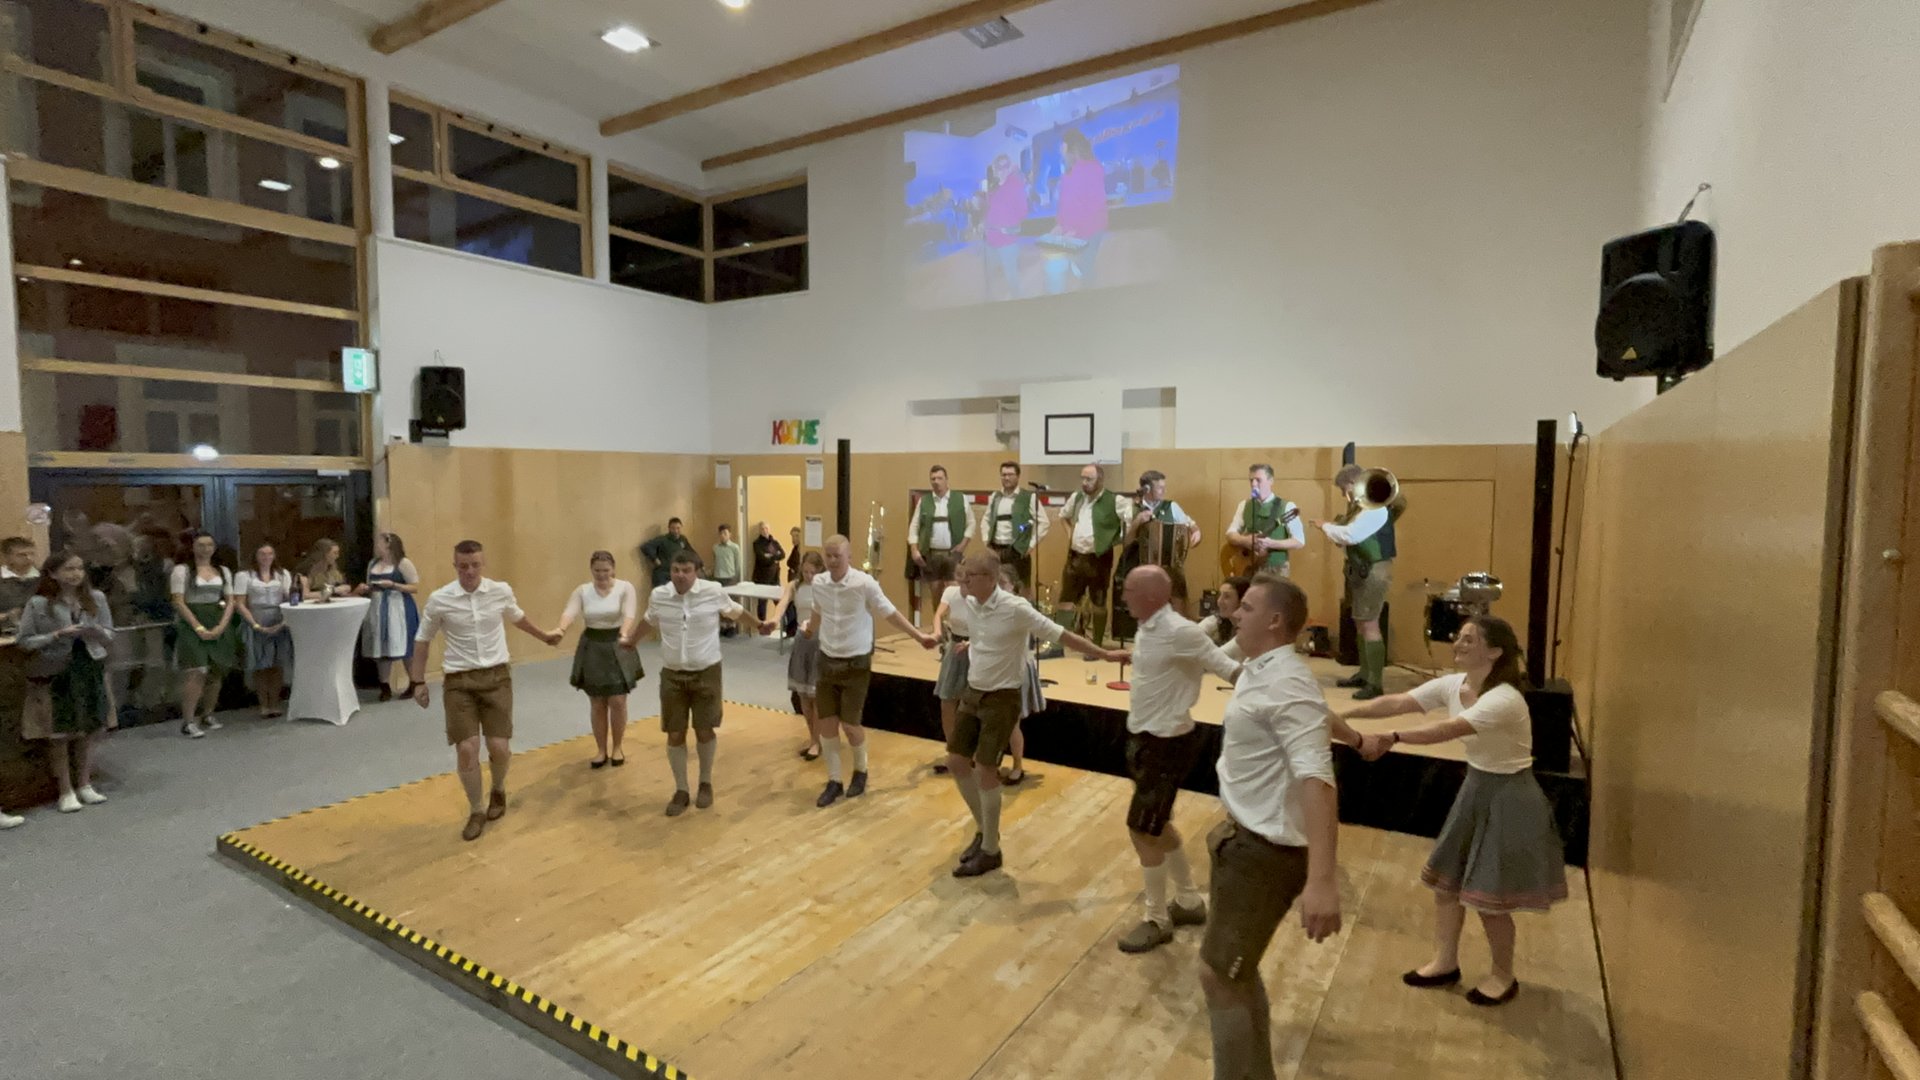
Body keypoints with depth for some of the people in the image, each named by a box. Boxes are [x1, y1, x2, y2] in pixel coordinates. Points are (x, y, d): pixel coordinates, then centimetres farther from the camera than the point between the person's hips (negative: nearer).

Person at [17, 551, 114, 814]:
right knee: (59, 734, 3)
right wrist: (57, 636, -20)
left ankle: (84, 785, 23)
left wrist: (97, 632, -15)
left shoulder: (96, 598, 1)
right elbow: (25, 641, -6)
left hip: (91, 670, 3)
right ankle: (66, 791, 13)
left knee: (90, 730, 10)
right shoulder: (38, 604, -8)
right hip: (55, 673, -3)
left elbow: (109, 635, 7)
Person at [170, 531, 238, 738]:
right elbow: (178, 602, -7)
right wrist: (199, 627, -15)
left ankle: (208, 715, 18)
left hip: (219, 626, 5)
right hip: (192, 624, -4)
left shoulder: (223, 571, 12)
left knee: (216, 672, 6)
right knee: (196, 673, -14)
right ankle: (188, 722, -9)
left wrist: (221, 626, -7)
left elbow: (230, 601, 9)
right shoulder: (182, 570, -1)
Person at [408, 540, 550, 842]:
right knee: (466, 748, -5)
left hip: (497, 675, 1)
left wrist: (545, 636, 32)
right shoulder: (439, 599, -8)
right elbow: (422, 641, 6)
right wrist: (418, 682, 5)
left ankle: (499, 790, 32)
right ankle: (476, 811, 17)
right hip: (459, 680, -1)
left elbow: (518, 618, 18)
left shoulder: (501, 591, -4)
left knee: (499, 746, -1)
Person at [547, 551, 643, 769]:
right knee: (597, 703, 9)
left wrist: (625, 634, -44)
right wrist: (560, 630, -42)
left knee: (617, 702, 0)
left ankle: (617, 748, 20)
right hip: (591, 649, 2)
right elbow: (570, 612, -19)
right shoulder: (582, 591, -1)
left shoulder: (625, 588, -8)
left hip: (618, 647, -2)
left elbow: (629, 614, -23)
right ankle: (601, 750, 23)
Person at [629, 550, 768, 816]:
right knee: (675, 735, 6)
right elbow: (650, 622, 18)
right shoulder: (658, 596, -4)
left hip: (706, 672, -2)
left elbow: (735, 612, 8)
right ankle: (681, 791, 23)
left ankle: (706, 784, 30)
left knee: (705, 731, 7)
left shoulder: (714, 592, -11)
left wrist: (760, 624, 9)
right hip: (672, 675, 2)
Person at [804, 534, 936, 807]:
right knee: (827, 723, 5)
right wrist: (809, 631, 35)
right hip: (827, 661, 4)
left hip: (856, 663, -4)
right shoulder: (818, 582, -3)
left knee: (850, 723, 1)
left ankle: (860, 772, 29)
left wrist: (919, 636, -8)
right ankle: (834, 781, 21)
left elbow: (890, 614, -8)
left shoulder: (864, 583, -17)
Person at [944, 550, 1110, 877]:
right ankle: (983, 828, 31)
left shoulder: (1015, 609, -23)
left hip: (1002, 698, -7)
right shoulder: (970, 604, -2)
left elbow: (1062, 635, -19)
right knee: (956, 761, 10)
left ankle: (990, 851, 13)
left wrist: (1104, 654, -18)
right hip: (973, 693, 7)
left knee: (984, 770, -5)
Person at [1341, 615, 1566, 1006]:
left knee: (1489, 896, 3)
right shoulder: (1452, 684, -5)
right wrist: (1343, 714, -23)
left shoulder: (1504, 699, -29)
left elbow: (1448, 730, -41)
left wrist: (1390, 739, -50)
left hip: (1509, 798, -8)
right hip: (1475, 788, 8)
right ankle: (1445, 962, 32)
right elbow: (1397, 702, -12)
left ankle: (1504, 976, 29)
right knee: (1445, 877, 14)